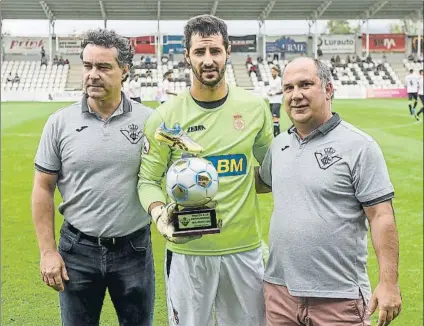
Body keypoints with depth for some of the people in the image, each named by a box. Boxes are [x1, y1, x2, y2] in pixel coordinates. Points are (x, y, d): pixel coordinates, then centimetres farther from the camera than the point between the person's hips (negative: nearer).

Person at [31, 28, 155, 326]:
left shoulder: (148, 121, -5)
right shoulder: (60, 122, -3)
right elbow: (44, 188, 1)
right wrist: (47, 251, -2)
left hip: (134, 249, 0)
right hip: (77, 249, 1)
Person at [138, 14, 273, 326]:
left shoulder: (255, 107, 0)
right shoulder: (166, 116, -5)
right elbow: (148, 179, -1)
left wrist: (240, 182, -1)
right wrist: (159, 214, -19)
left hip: (244, 248, 2)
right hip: (188, 250, -1)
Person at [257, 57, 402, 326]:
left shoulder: (358, 146, -10)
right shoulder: (278, 145, 8)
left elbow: (381, 216, -12)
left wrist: (389, 282, -15)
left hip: (339, 297, -5)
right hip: (280, 288, 6)